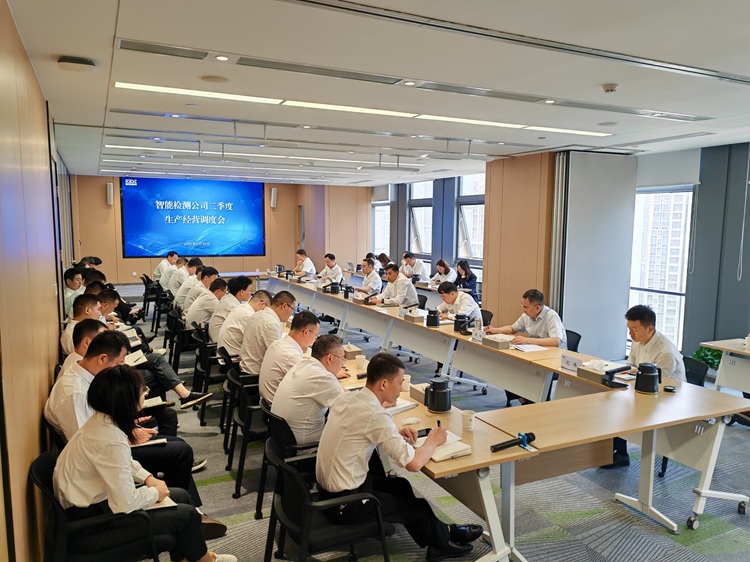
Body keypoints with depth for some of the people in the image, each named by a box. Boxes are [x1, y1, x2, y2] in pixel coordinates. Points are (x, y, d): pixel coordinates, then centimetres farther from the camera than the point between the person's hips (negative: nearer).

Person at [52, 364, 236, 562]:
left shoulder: (102, 419, -3)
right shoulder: (111, 441, -32)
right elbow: (125, 504, -30)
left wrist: (148, 478, 2)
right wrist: (155, 493, -11)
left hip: (89, 501, 9)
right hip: (86, 524, -9)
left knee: (181, 496, 11)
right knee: (186, 514, -4)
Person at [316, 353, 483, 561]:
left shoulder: (347, 398, -3)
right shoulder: (376, 415, -28)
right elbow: (414, 464, -27)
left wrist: (395, 433, 4)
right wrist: (433, 440, -8)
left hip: (327, 486, 8)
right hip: (345, 504, -8)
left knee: (401, 486, 23)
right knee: (420, 507, 12)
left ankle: (439, 534, 39)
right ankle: (442, 541, 40)